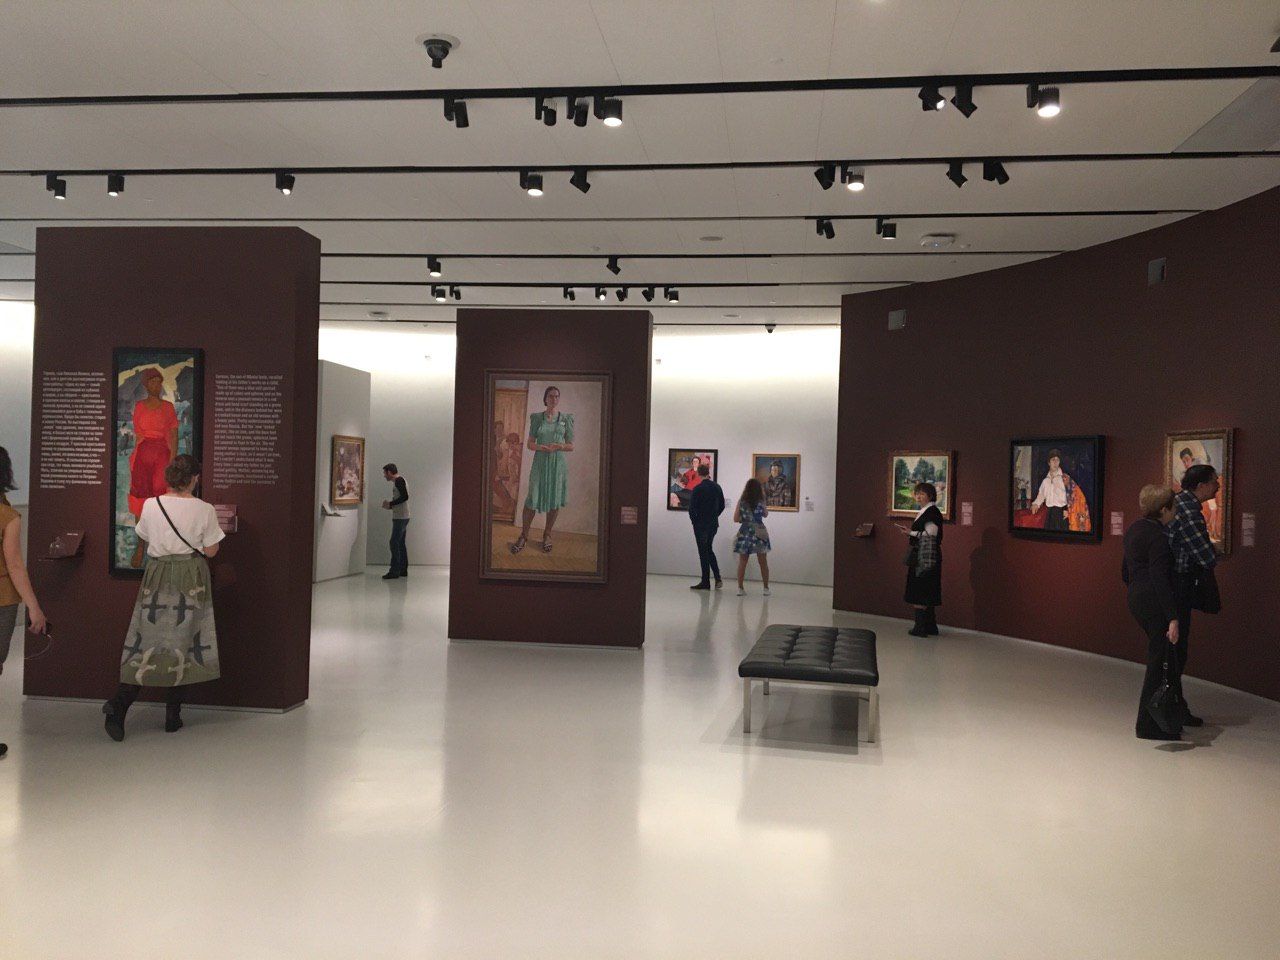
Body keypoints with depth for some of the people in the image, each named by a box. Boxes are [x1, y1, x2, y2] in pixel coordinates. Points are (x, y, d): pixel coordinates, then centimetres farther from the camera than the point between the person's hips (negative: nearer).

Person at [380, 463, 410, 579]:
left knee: (394, 543, -10)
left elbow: (405, 497, -22)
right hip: (402, 517, 10)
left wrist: (390, 504, -14)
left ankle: (394, 571, -10)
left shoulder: (399, 480, -12)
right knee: (400, 544, 12)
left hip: (400, 518, -10)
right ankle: (403, 570, 15)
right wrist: (390, 505, 13)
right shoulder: (400, 481, 19)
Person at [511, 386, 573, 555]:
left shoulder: (566, 419, 5)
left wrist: (558, 446, -13)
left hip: (559, 463, 1)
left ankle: (547, 535, 18)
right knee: (533, 498, -4)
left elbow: (571, 446, 6)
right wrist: (542, 447, -16)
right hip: (540, 462, -1)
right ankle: (524, 535, 9)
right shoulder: (537, 418, 4)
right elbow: (530, 444, 4)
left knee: (555, 499, 3)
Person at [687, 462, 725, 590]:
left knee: (703, 552, 1)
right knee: (709, 549, 18)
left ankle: (705, 582, 4)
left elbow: (692, 508, -14)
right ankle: (718, 578, 9)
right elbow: (722, 506, 10)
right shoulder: (717, 487, 4)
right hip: (714, 524, 6)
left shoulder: (697, 488, -14)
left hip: (701, 525, -6)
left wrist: (694, 521, 0)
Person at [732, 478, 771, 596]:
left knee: (742, 562, 5)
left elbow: (736, 519, -2)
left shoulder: (741, 501, -1)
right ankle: (766, 588, 13)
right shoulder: (760, 502, -5)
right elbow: (766, 514, 13)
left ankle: (740, 588, 2)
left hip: (744, 533, 1)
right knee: (763, 563, 9)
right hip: (759, 533, -1)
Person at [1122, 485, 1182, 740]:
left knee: (1161, 659, 18)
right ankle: (1149, 726, 7)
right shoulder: (1159, 537, -17)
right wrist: (1172, 618, -25)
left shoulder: (1134, 529, 13)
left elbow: (1125, 572, 21)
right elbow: (1160, 579, -23)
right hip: (1156, 604, -10)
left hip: (1137, 600, 10)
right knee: (1160, 663, -1)